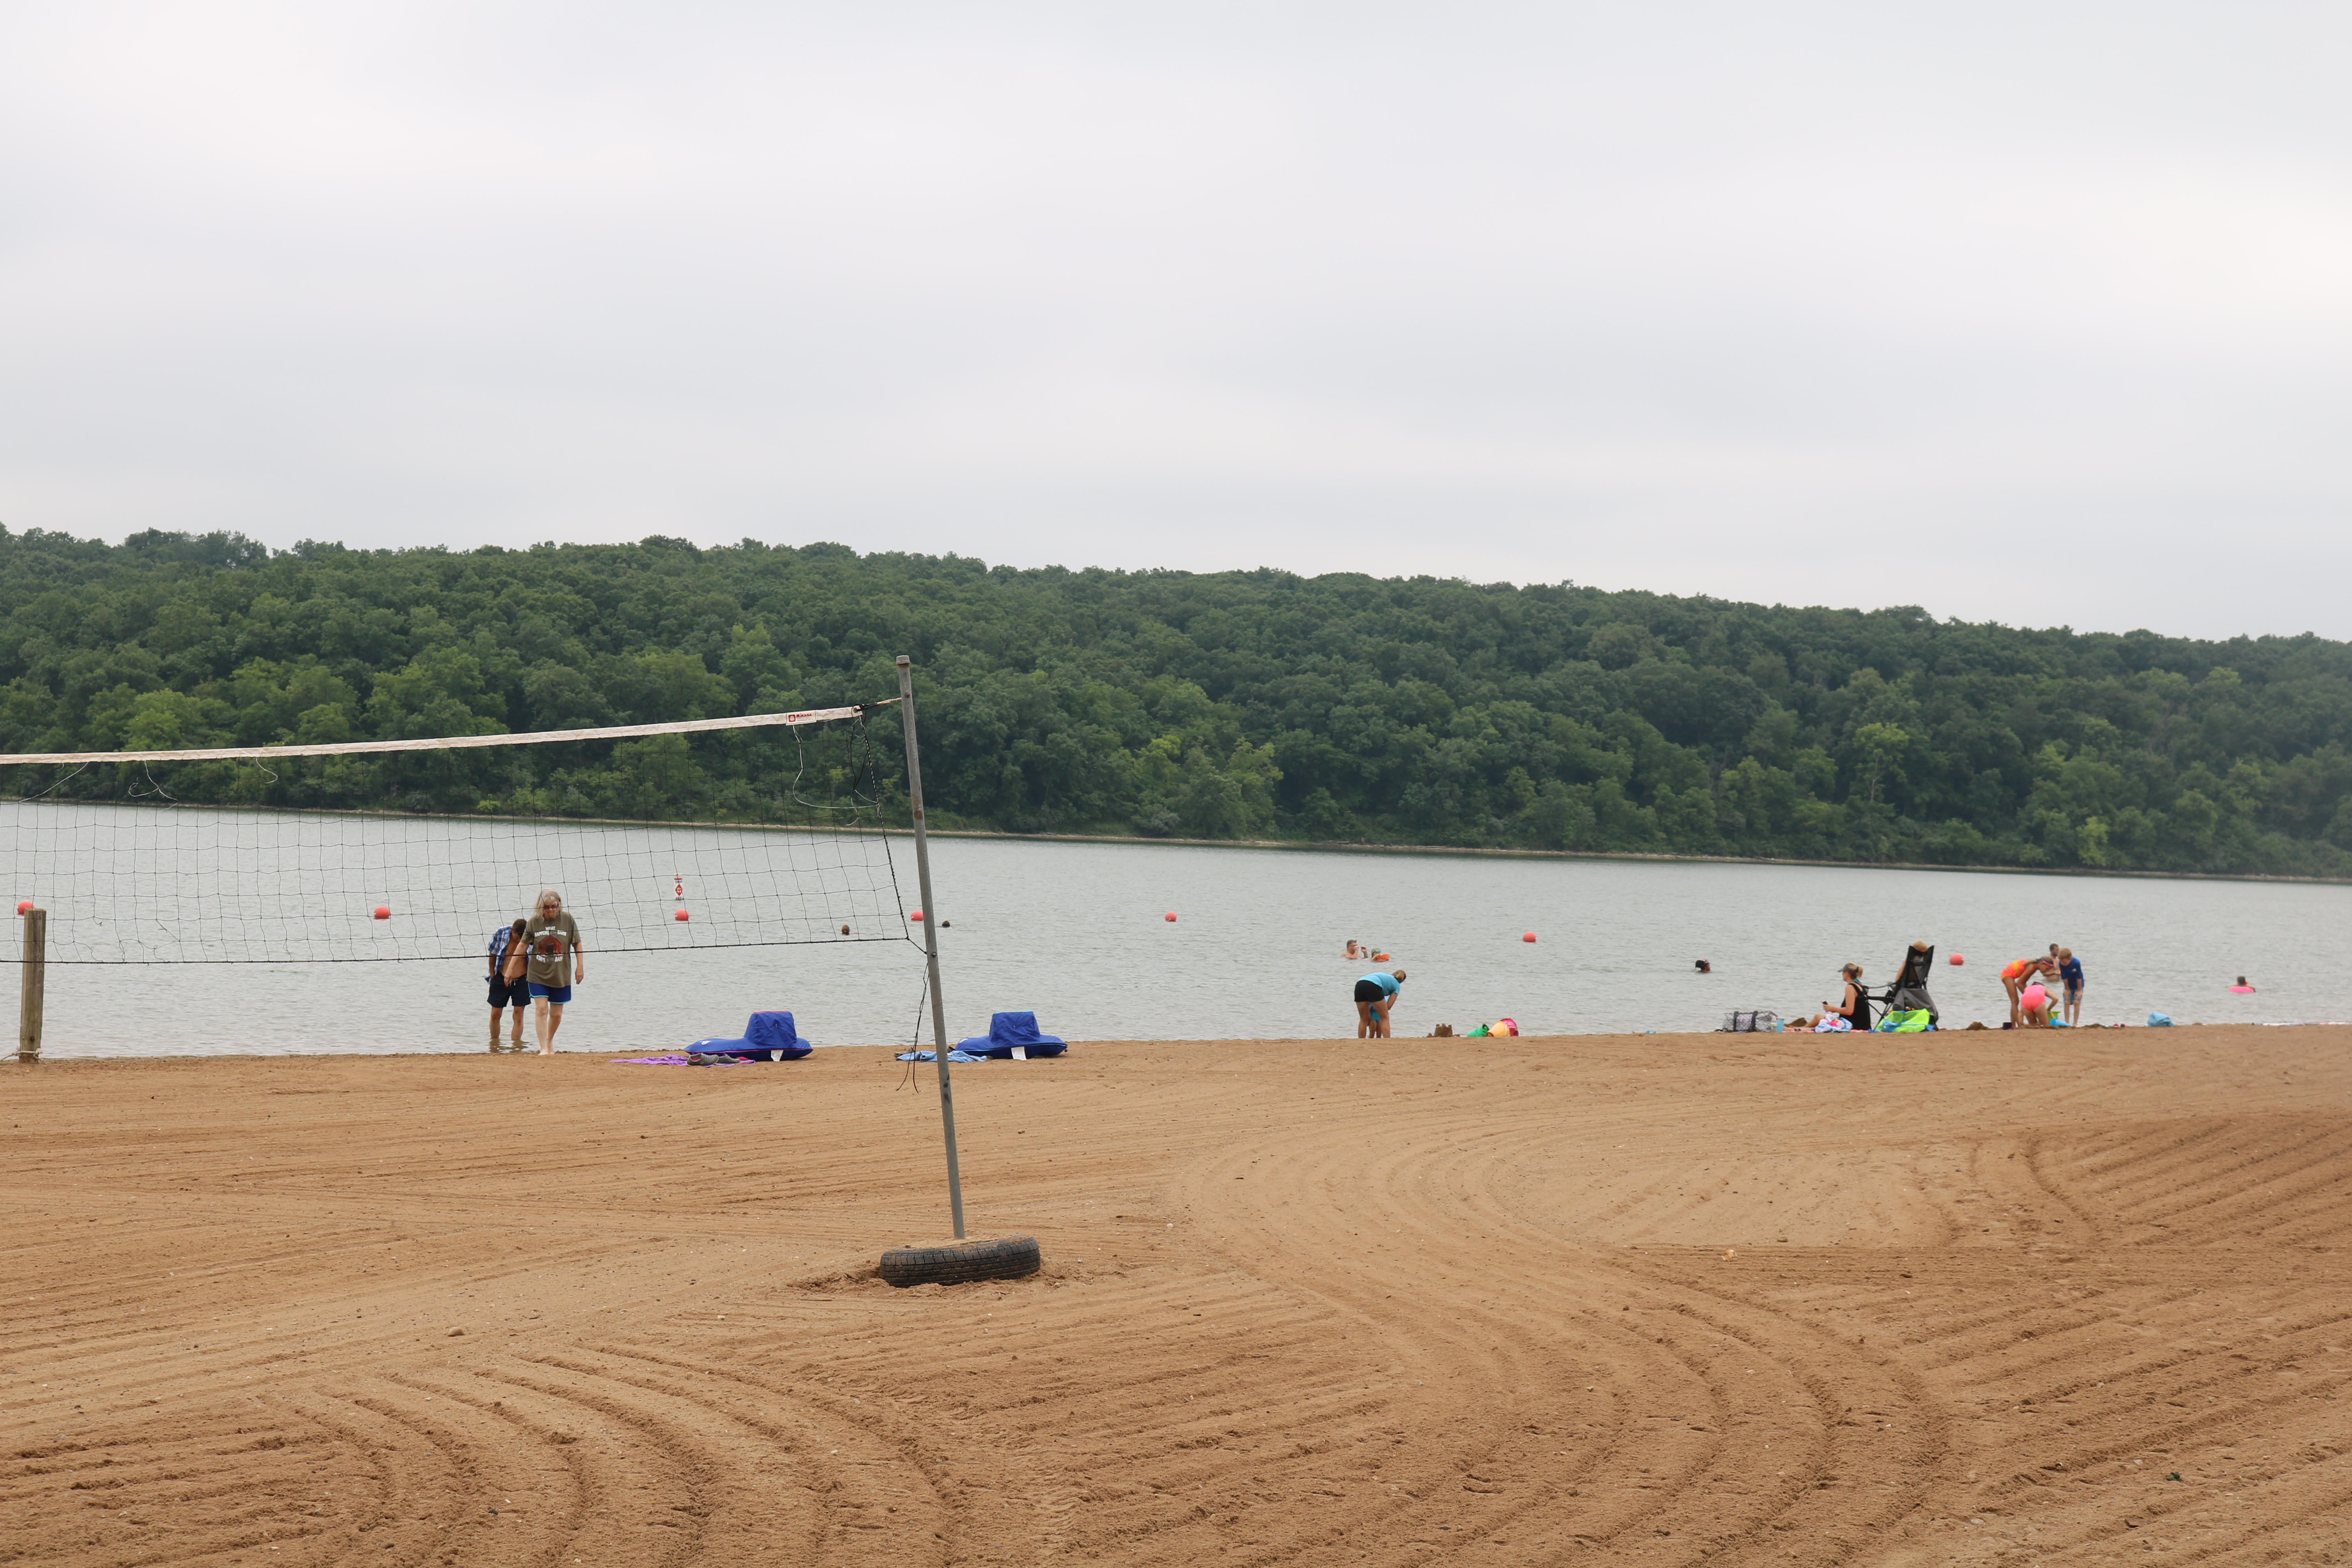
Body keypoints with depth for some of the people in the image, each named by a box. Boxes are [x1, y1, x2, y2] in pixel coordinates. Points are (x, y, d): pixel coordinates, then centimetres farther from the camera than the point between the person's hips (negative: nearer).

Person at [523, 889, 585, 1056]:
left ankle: (550, 1042, 32)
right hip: (538, 975, -1)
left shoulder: (568, 920, -4)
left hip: (561, 976, 1)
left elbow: (577, 945, 5)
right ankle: (544, 1048, -11)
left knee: (556, 1014, 8)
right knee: (541, 1009, -12)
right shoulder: (534, 922, -3)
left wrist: (580, 966, 2)